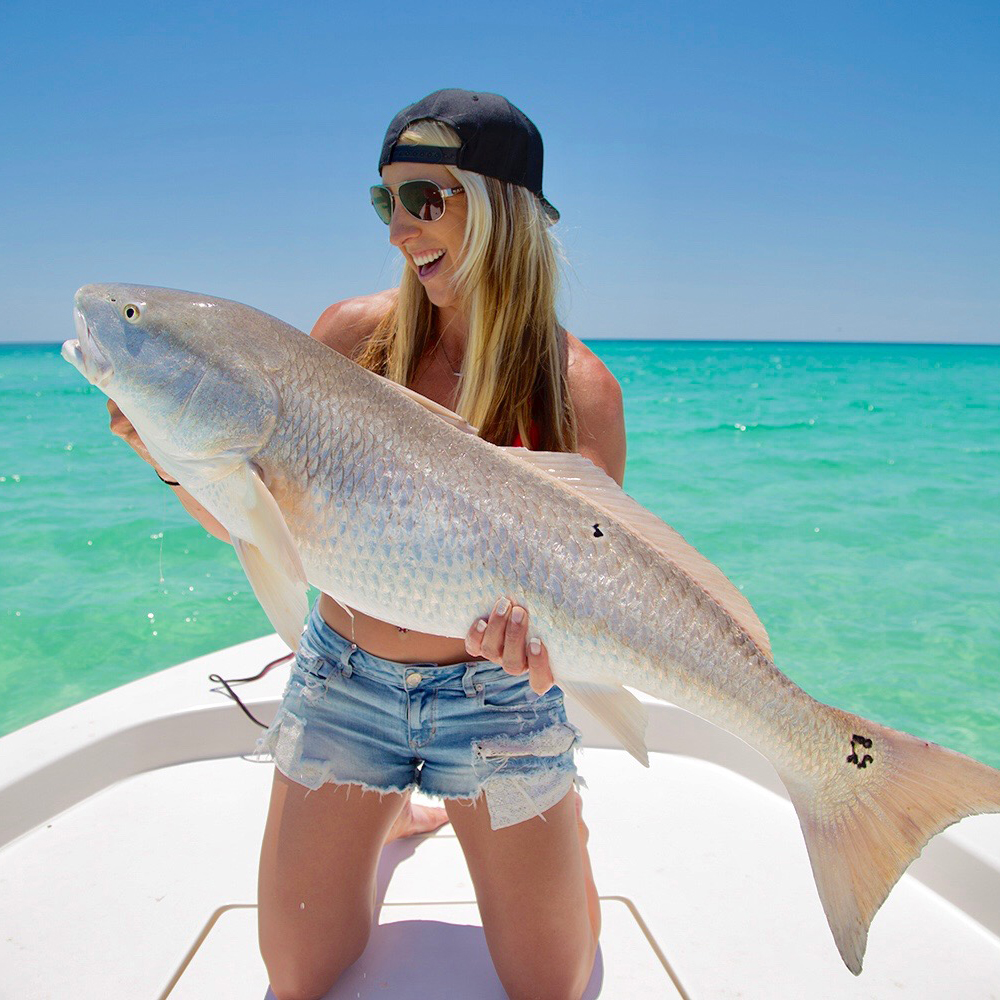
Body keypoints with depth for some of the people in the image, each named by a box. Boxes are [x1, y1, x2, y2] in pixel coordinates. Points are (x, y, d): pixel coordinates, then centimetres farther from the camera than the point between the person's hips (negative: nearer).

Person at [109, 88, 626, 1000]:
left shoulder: (578, 389, -14)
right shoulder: (356, 334, -7)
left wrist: (543, 631, -35)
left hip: (498, 699, -2)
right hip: (342, 688, 3)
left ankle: (562, 820, 43)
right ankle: (392, 819, 42)